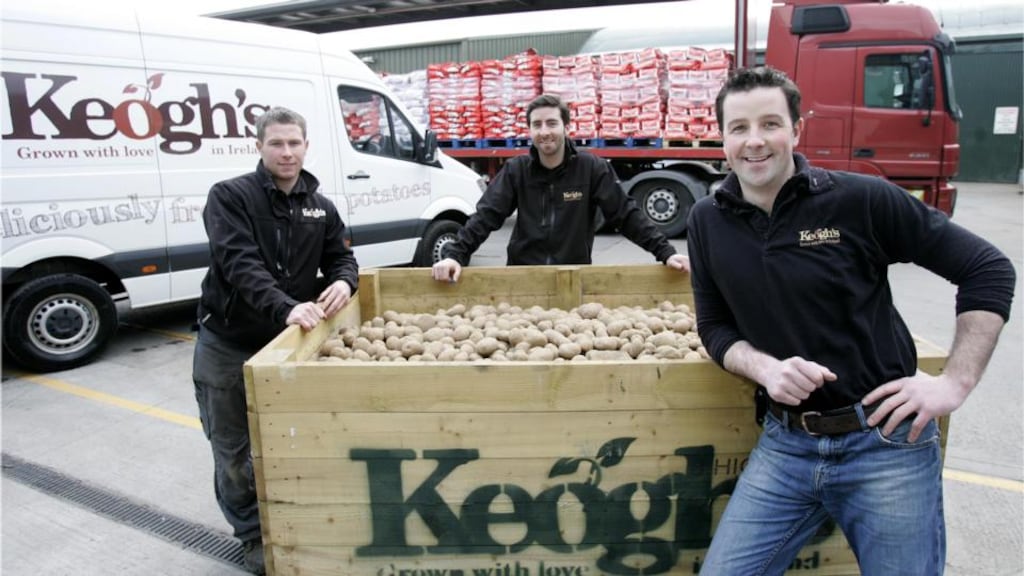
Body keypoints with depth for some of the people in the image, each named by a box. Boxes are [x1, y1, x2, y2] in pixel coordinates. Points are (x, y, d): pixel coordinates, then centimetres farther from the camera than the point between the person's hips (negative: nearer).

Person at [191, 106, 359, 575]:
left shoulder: (320, 207, 6)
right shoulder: (229, 196, -11)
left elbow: (341, 258, 9)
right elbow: (240, 264, -24)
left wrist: (343, 282, -17)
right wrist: (286, 307, -39)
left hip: (287, 342, 3)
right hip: (227, 344, -3)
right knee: (234, 449, 9)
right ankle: (254, 535, 28)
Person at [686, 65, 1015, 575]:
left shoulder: (862, 199, -10)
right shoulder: (708, 222, 0)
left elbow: (988, 269, -2)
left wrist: (957, 381, -8)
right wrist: (765, 369, -13)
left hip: (887, 439, -2)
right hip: (785, 443, 3)